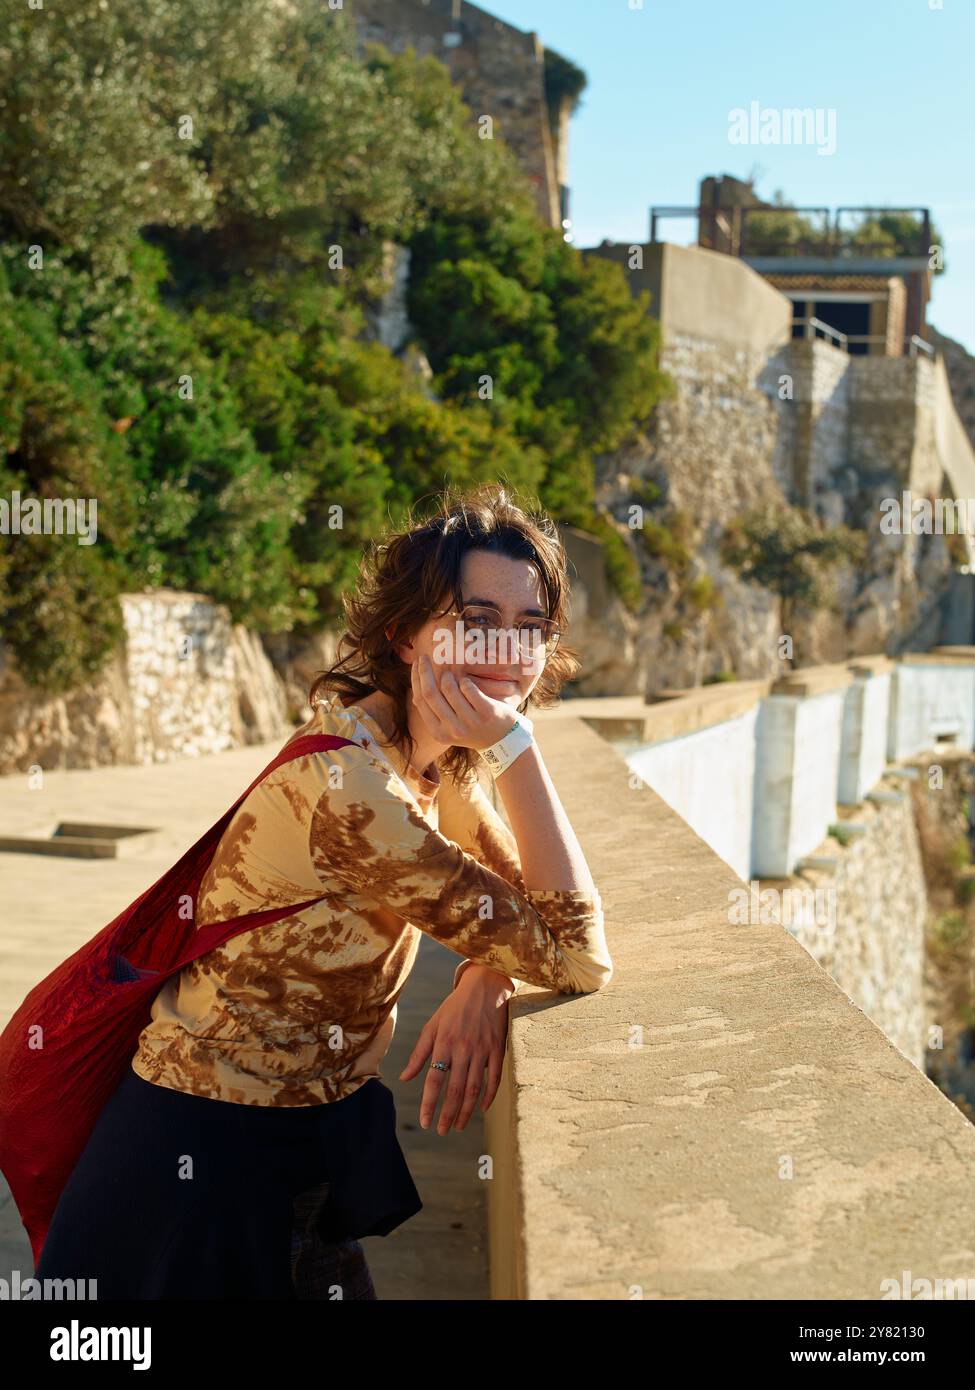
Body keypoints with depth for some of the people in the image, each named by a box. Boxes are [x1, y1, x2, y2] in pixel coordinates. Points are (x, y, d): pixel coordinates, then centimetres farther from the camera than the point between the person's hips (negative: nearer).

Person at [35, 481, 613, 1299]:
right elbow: (580, 961, -27)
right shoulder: (347, 781, -30)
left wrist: (487, 980, -19)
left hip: (316, 1124, 8)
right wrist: (514, 743, -30)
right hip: (213, 1151, -8)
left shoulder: (430, 749, -2)